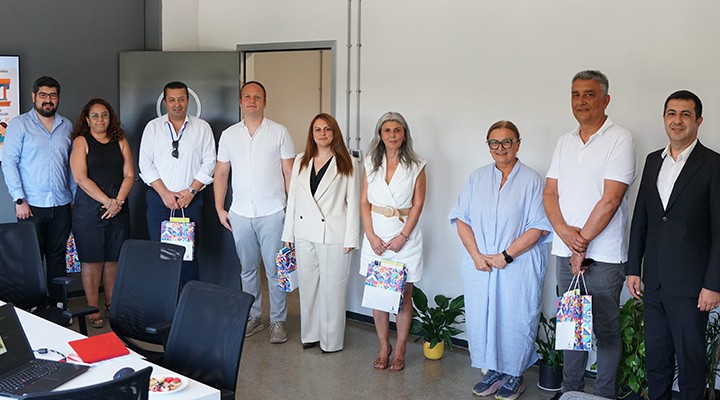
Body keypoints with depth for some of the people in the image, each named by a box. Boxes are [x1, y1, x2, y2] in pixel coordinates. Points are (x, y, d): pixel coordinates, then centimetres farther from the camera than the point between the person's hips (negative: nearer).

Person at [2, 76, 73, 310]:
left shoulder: (66, 126, 11)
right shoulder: (19, 124, 0)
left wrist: (74, 197, 9)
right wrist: (19, 199, -11)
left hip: (61, 204, 3)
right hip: (32, 205, -3)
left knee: (58, 256, 8)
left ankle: (57, 304, 16)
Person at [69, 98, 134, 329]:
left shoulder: (120, 142, 12)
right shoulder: (81, 142, 1)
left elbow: (129, 175, 6)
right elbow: (81, 178, -9)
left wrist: (119, 201, -9)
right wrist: (107, 201, -13)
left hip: (118, 209, 3)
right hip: (89, 208, -3)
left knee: (113, 259, 8)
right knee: (92, 259, 0)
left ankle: (111, 303, 20)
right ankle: (93, 309, 9)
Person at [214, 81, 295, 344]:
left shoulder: (279, 133, -1)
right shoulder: (229, 135, 7)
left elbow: (289, 173, 0)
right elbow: (221, 173, 11)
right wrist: (219, 208, 4)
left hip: (272, 213, -3)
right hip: (240, 214, 3)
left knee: (275, 270, 1)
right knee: (248, 269, 13)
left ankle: (277, 321, 13)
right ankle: (253, 317, 25)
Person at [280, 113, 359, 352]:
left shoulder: (346, 164, -1)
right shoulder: (300, 162, 11)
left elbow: (352, 202, -3)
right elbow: (292, 198, 11)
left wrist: (350, 239, -7)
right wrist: (288, 234, 8)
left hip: (334, 235, -4)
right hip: (305, 234, 4)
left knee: (332, 288, 1)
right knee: (307, 285, 11)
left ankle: (331, 340, 14)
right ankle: (310, 335, 25)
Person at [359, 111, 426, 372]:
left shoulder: (416, 166, -1)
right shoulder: (371, 164, 6)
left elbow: (417, 205, -4)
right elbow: (364, 202, 4)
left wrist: (402, 237, -12)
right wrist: (371, 235, -6)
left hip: (405, 236, -2)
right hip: (376, 235, 2)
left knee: (403, 296, 4)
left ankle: (399, 351, 15)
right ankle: (383, 347, 21)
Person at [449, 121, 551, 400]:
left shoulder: (531, 180, -3)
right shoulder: (477, 178, 9)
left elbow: (538, 227, -8)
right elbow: (461, 219, 5)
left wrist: (505, 256, -14)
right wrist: (477, 255, -8)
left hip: (518, 266, -4)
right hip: (479, 265, 4)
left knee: (515, 321, 3)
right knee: (481, 318, 9)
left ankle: (514, 375, 23)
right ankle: (493, 371, 27)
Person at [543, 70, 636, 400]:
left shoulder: (619, 139, -8)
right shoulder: (564, 142, 11)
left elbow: (610, 201, -15)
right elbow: (550, 193, 7)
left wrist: (582, 243, -11)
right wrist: (564, 231, -11)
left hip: (603, 257, -5)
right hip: (566, 253, 6)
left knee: (606, 330, 5)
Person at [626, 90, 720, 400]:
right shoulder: (653, 161, 10)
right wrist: (634, 268, 10)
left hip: (689, 283, -5)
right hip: (654, 281, 5)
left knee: (690, 357, 6)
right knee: (656, 354, 15)